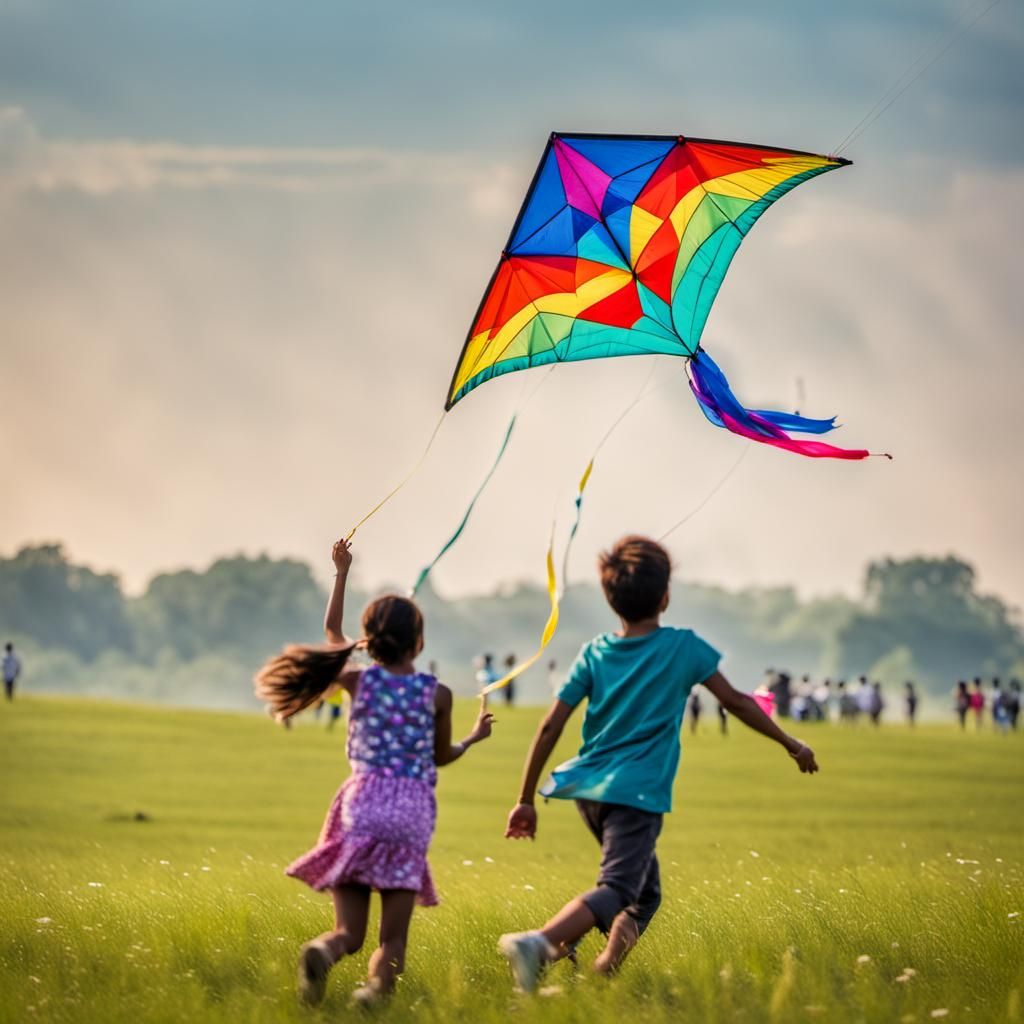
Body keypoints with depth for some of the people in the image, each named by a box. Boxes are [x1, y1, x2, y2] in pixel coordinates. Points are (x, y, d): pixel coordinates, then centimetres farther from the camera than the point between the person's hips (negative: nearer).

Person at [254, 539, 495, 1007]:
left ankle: (320, 953, -31)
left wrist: (341, 574, 36)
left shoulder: (358, 681, 6)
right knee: (393, 935, 5)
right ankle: (377, 985, -27)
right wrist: (474, 737, 40)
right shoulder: (437, 694, 3)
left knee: (349, 930, 4)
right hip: (412, 810, -1)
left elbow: (332, 633, 26)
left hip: (361, 802, 1)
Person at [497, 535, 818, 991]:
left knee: (644, 892, 22)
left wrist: (526, 800, 8)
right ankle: (539, 941, -43)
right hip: (637, 794, -6)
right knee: (616, 892, -18)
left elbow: (550, 728, 3)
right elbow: (735, 701, 5)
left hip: (589, 790, 6)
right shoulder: (684, 647, -2)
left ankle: (605, 968, 5)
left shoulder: (593, 654, 7)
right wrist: (791, 744, 19)